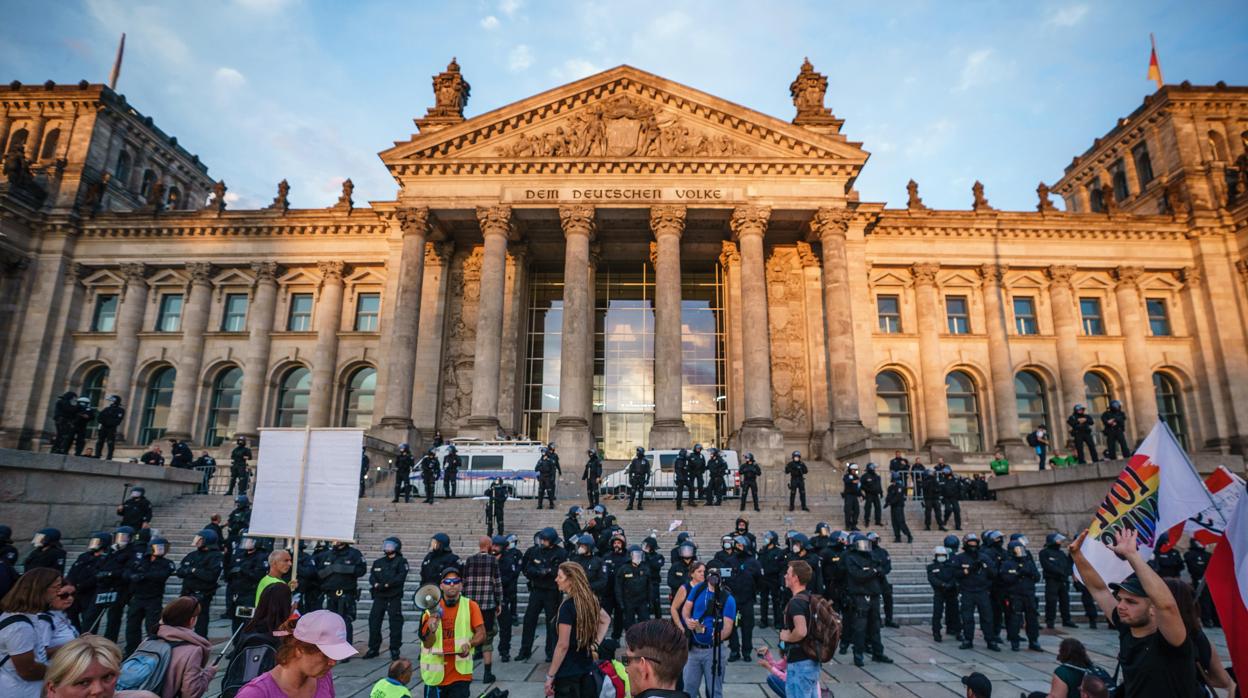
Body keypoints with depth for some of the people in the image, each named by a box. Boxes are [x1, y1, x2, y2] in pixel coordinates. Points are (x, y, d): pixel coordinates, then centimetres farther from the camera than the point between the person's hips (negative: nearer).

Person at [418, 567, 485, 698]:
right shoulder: (432, 609, -2)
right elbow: (427, 644, -3)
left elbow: (481, 634, -3)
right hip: (436, 675, 1)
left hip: (460, 672, -1)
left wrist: (469, 644, -21)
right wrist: (432, 631, -22)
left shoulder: (471, 606, -3)